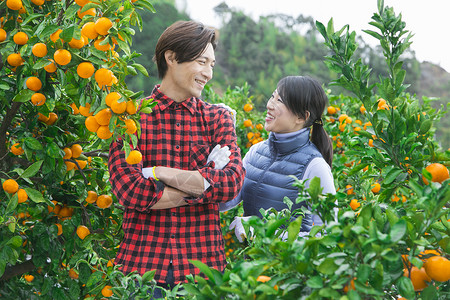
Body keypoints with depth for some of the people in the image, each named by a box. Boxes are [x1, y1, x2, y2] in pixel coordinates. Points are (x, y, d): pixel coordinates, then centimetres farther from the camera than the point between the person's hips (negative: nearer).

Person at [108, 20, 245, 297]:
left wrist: (157, 172, -12)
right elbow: (128, 190, -13)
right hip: (142, 261, -2)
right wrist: (202, 183, -11)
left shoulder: (217, 118, 7)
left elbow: (232, 182, -9)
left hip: (202, 262, 2)